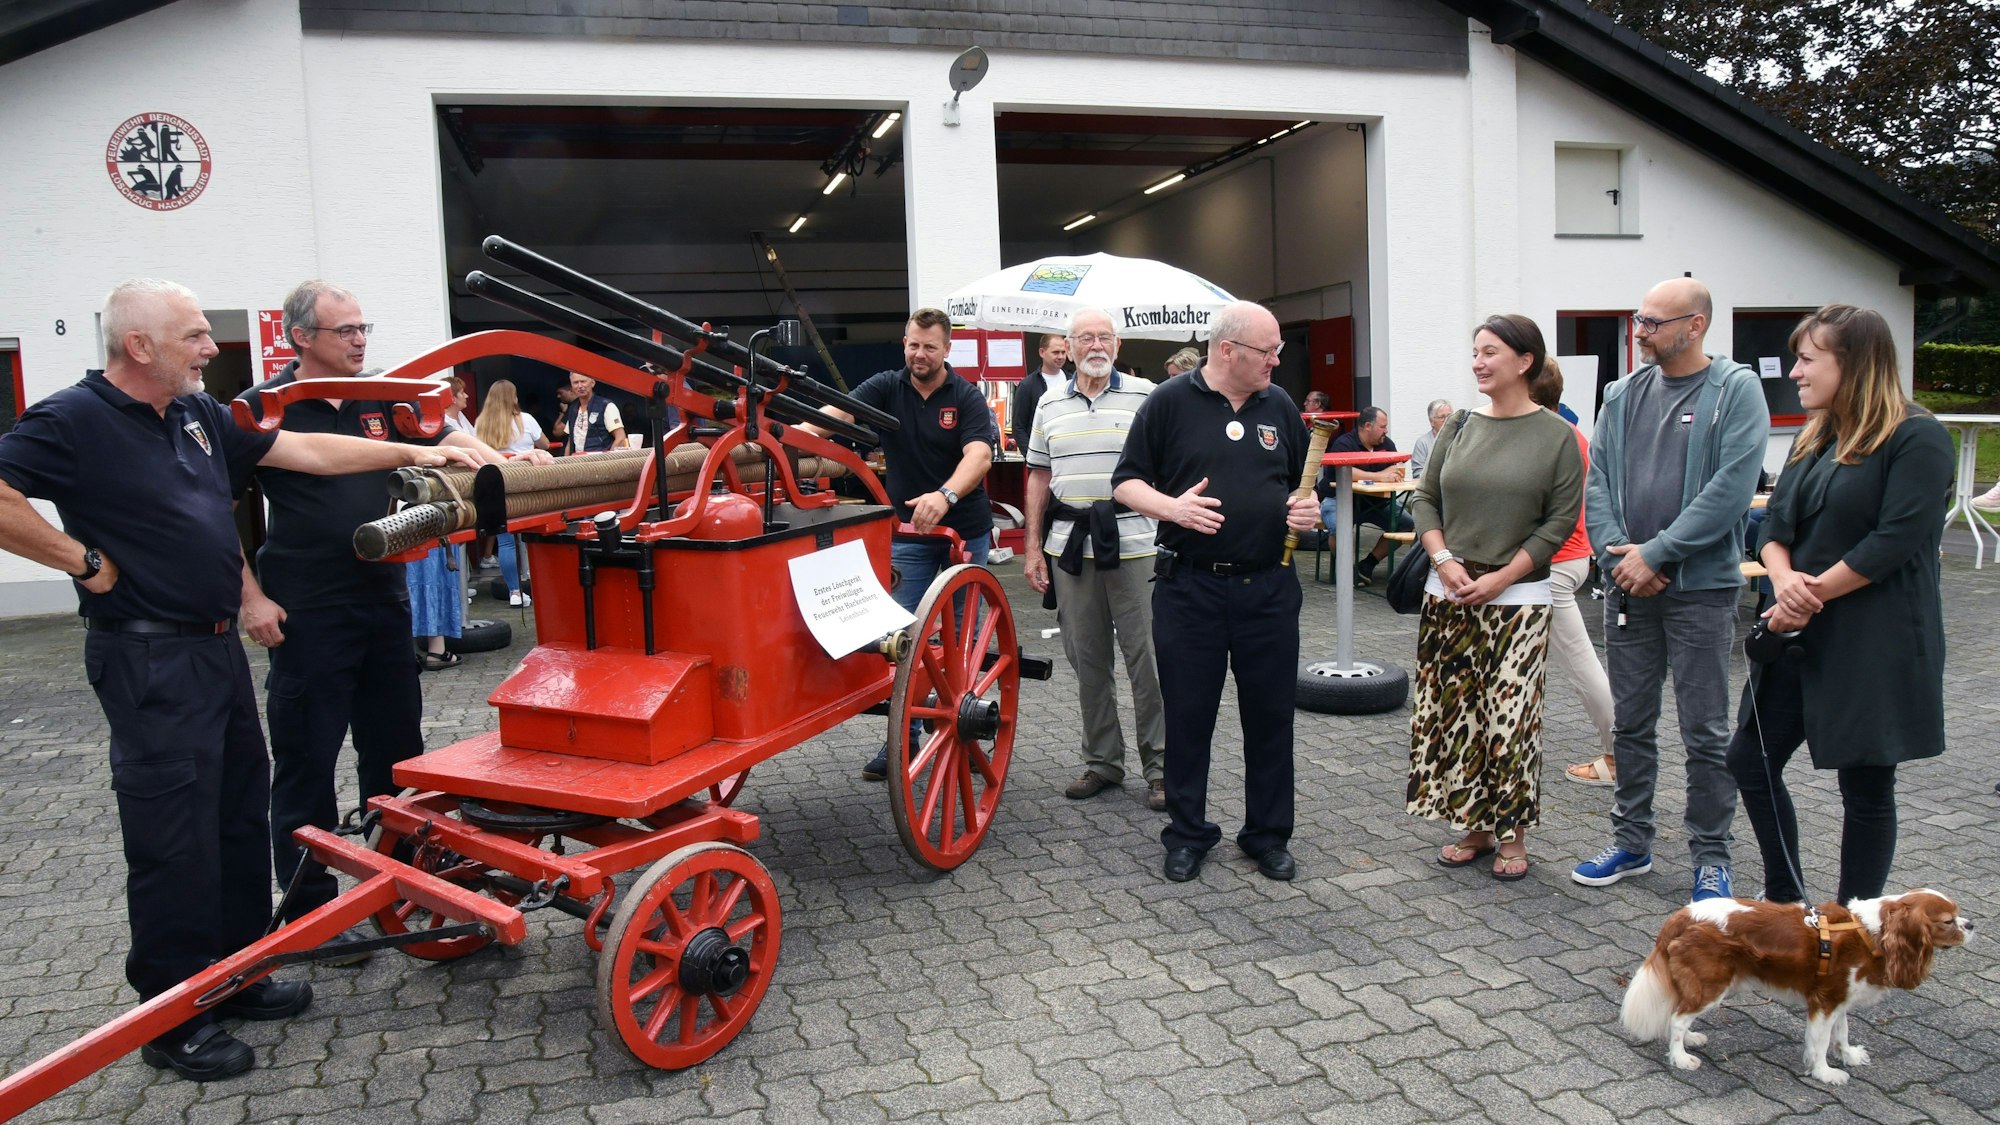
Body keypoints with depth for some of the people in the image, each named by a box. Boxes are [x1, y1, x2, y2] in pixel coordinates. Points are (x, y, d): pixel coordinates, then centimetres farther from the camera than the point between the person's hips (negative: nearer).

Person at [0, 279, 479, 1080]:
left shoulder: (200, 413, 9)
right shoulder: (74, 420, -14)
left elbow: (307, 452, 13)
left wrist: (414, 454, 10)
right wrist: (86, 561, -19)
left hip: (217, 647, 9)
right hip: (150, 661, -8)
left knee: (241, 818, 16)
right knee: (175, 839, -1)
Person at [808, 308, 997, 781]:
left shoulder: (966, 397, -8)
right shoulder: (886, 387, -1)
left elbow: (979, 455, -25)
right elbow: (838, 411, -18)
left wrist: (945, 495, -44)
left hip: (965, 531, -2)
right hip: (908, 531, 2)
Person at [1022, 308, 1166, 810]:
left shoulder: (1145, 396, 2)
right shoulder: (1050, 405, 12)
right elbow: (1039, 477, 14)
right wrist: (1032, 547, 9)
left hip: (1133, 543, -4)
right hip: (1069, 546, 4)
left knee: (1146, 657, -2)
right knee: (1086, 660, 10)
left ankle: (1159, 765, 9)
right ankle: (1102, 761, 23)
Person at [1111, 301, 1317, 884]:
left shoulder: (1279, 406, 9)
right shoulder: (1169, 402, -3)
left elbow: (1302, 483, 19)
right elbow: (1126, 483, -1)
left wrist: (1307, 508, -3)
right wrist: (1171, 507, -19)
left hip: (1268, 588, 3)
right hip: (1189, 588, -3)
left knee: (1270, 716, 9)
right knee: (1188, 716, 6)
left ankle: (1268, 835, 24)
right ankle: (1188, 834, 22)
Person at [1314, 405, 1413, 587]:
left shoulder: (1387, 444, 7)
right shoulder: (1344, 444, -15)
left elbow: (1397, 471, 1)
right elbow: (1343, 472, -32)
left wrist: (1395, 473, -24)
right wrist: (1379, 476, -30)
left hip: (1374, 501, 7)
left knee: (1406, 523, -10)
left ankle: (1367, 565, -2)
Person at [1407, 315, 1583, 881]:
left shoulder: (1556, 435, -3)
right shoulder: (1460, 427, 7)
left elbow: (1561, 520, -6)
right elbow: (1425, 498, 10)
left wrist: (1499, 579, -12)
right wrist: (1444, 561, -5)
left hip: (1518, 600, -4)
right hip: (1448, 595, 4)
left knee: (1510, 717, -2)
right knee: (1450, 711, 5)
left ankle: (1512, 835, 14)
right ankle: (1474, 828, 19)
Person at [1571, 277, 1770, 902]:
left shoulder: (1736, 390, -5)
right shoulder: (1624, 395, 10)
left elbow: (1731, 488, -15)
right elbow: (1597, 480, 6)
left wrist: (1655, 554, -16)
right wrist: (1617, 552, -9)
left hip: (1701, 587, -5)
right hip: (1627, 586, 5)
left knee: (1705, 732, 4)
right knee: (1630, 724, 12)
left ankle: (1711, 859, 17)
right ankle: (1631, 842, 25)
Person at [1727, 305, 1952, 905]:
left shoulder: (1917, 438, -11)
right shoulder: (1815, 438, 13)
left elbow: (1894, 541, -19)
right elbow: (1776, 523, 7)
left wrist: (1813, 593, -16)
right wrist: (1784, 579, -12)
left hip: (1875, 644, -8)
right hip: (1798, 634, 8)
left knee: (1866, 786, 5)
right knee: (1751, 759, 9)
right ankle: (1785, 900, 25)